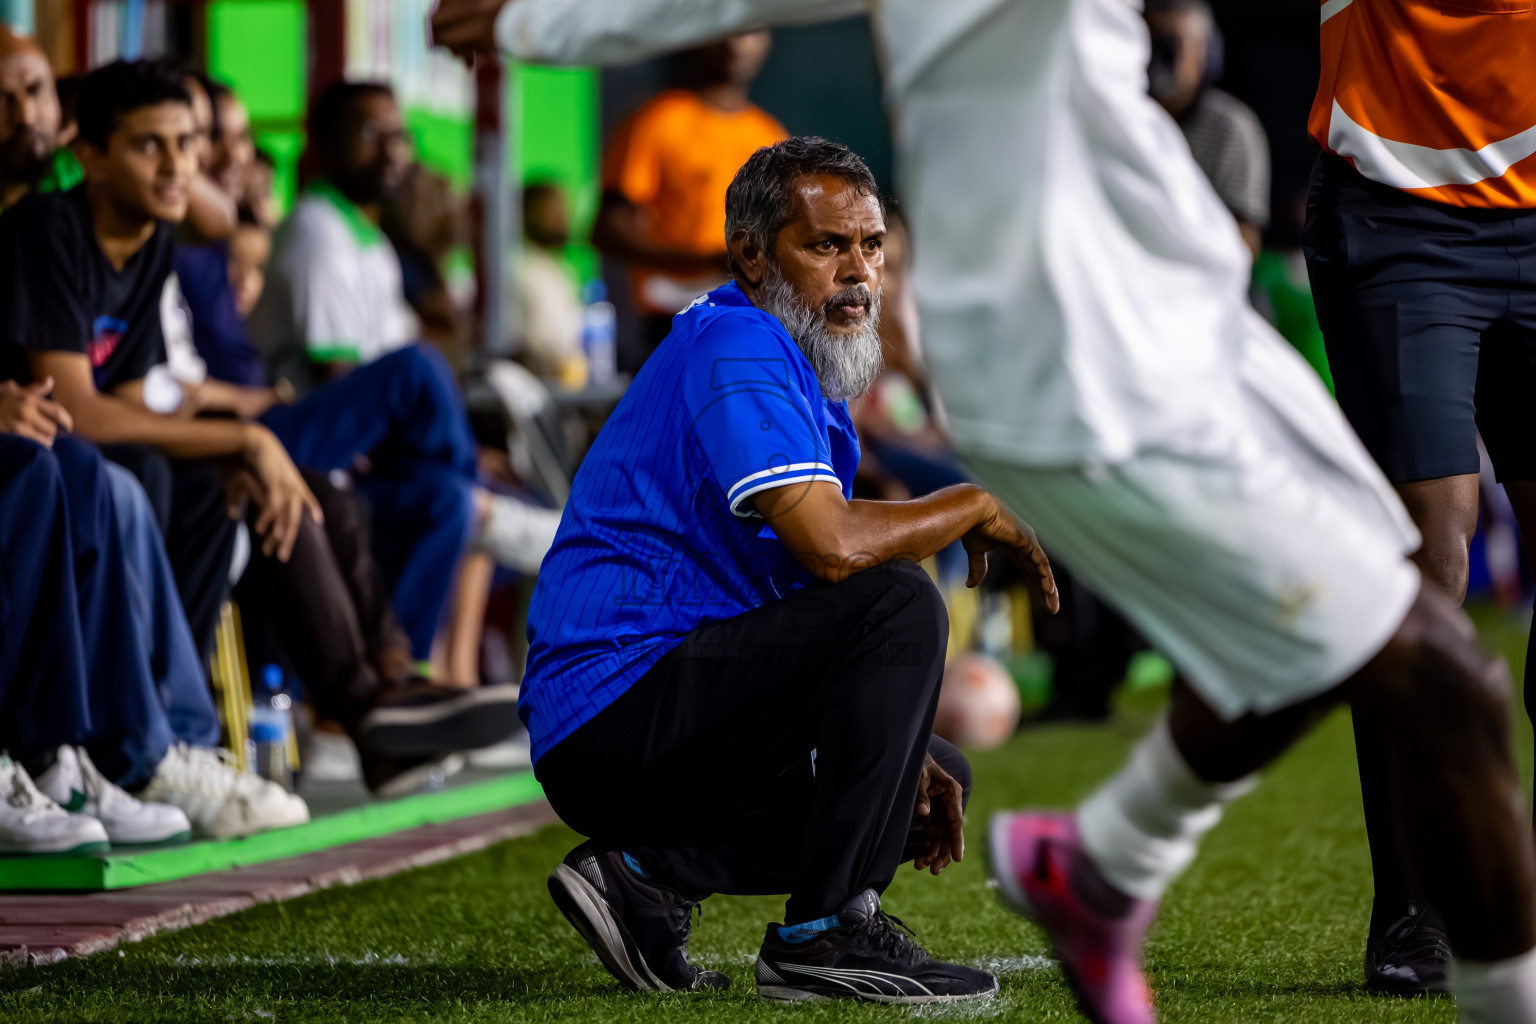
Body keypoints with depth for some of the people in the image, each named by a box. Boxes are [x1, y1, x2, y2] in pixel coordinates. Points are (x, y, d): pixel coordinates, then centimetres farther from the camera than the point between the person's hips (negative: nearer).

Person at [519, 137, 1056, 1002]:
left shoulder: (805, 373, 19)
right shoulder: (734, 348, -14)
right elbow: (831, 545, -28)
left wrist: (905, 753, 9)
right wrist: (973, 508, -10)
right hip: (615, 710, -11)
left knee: (939, 780, 20)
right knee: (901, 604, -22)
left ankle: (650, 872, 7)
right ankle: (825, 930, -19)